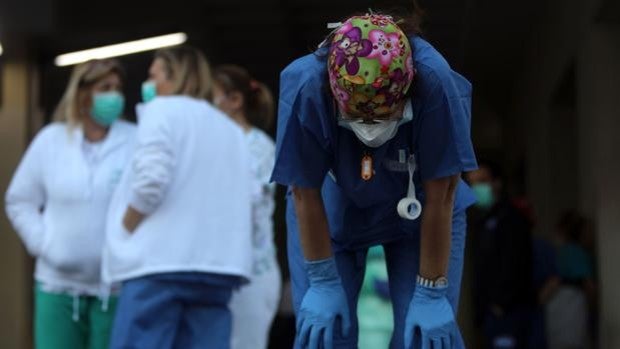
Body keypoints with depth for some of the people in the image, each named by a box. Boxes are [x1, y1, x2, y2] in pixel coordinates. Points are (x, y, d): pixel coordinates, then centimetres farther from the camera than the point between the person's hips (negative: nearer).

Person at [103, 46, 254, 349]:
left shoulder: (163, 110, 3)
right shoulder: (231, 129, 22)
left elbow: (151, 182, -12)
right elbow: (242, 201, 13)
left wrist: (123, 232, -1)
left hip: (162, 261, -6)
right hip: (220, 266, 6)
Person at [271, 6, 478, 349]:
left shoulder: (436, 83, -36)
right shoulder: (305, 86, -33)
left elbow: (440, 199, -26)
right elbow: (305, 195, -21)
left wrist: (431, 295, -20)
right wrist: (324, 284, -14)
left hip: (418, 212, 0)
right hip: (333, 208, 1)